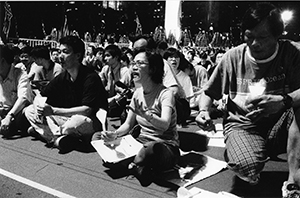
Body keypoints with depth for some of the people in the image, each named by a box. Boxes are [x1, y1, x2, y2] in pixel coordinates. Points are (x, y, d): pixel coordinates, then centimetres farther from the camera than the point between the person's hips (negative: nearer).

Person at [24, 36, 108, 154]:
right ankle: (60, 138, -23)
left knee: (80, 122, -42)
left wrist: (53, 110, -26)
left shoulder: (91, 77, -17)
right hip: (67, 118, 7)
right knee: (29, 111, -3)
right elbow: (40, 97, 9)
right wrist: (39, 107, -17)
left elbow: (87, 110, -25)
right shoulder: (61, 77, 3)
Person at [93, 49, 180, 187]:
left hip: (164, 146, -7)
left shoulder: (165, 93, -13)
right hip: (141, 141, 7)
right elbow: (128, 124, 8)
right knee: (97, 137, -4)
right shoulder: (138, 93, 7)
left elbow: (164, 125, -30)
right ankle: (140, 169, -14)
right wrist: (114, 134, -12)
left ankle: (131, 168, -10)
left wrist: (145, 114, -49)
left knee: (151, 148, -44)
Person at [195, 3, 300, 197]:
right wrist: (204, 111, -13)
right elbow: (209, 93, 8)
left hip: (278, 122, 1)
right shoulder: (233, 57, -3)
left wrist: (283, 101, -44)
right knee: (247, 167, -32)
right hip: (242, 124, 0)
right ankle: (233, 150, 8)